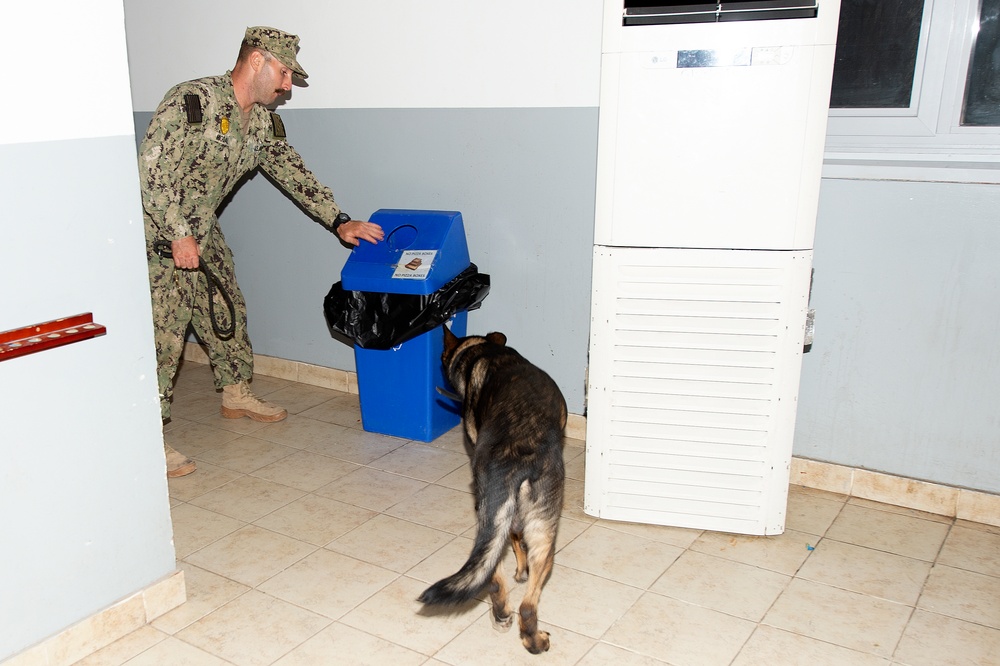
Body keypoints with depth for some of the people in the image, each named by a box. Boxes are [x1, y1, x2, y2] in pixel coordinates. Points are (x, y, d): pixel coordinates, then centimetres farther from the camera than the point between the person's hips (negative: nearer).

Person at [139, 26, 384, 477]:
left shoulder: (263, 121, 4)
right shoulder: (193, 101, -23)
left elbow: (292, 172, 11)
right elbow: (151, 171, -26)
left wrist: (339, 222, 6)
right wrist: (179, 236, -24)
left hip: (201, 231, 9)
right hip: (157, 232, -8)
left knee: (227, 309, 16)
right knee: (162, 330, -10)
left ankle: (236, 394, 36)